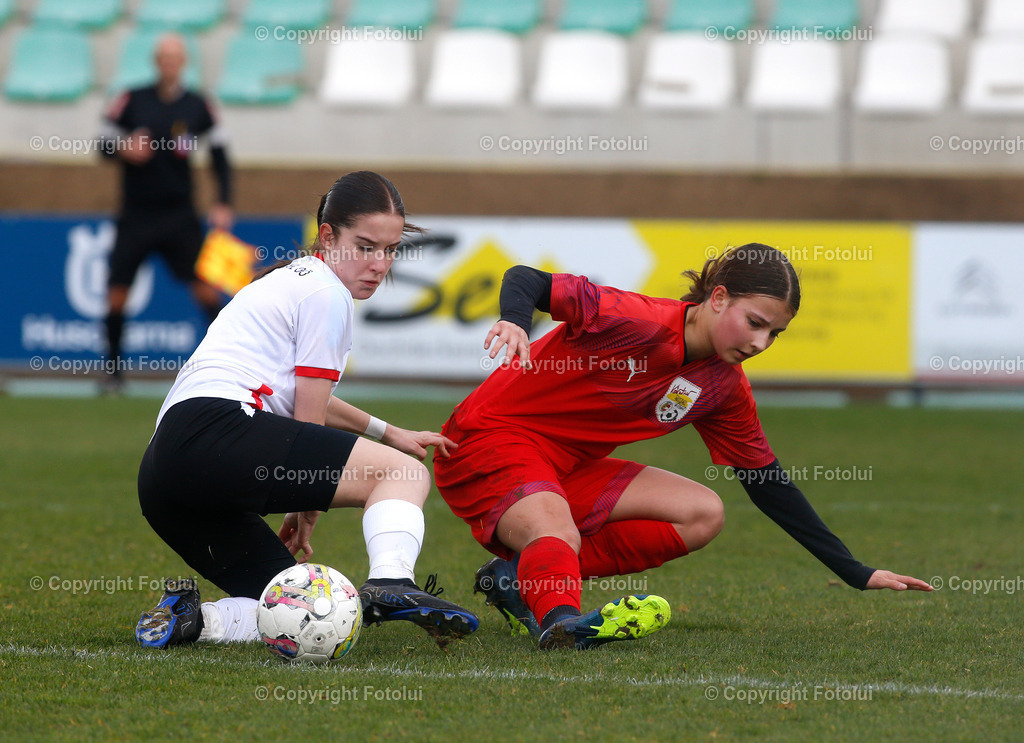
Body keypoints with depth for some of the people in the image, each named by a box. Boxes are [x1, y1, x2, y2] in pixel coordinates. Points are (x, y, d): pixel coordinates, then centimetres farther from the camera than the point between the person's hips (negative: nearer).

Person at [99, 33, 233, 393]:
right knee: (117, 291, -3)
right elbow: (104, 144, 3)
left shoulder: (197, 106, 1)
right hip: (136, 212, 0)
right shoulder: (131, 101, -1)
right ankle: (113, 369, 11)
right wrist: (124, 149, -20)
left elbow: (219, 154, 6)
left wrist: (223, 204, -2)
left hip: (179, 213, 0)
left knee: (204, 283, -11)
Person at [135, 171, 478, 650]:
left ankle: (187, 617, -9)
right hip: (218, 434, -10)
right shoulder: (327, 294, 1)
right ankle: (390, 583, -39)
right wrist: (307, 510, 13)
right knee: (405, 473, -13)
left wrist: (387, 434, 51)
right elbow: (308, 421, 0)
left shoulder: (292, 280, 30)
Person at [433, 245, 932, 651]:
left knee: (703, 514, -6)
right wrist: (515, 321, -50)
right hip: (491, 439, -8)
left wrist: (858, 574, 5)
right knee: (558, 536, -36)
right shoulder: (640, 322, -23)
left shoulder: (725, 388, 0)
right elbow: (526, 280, -25)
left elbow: (769, 486, 8)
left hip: (568, 469, 8)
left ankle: (520, 577, -11)